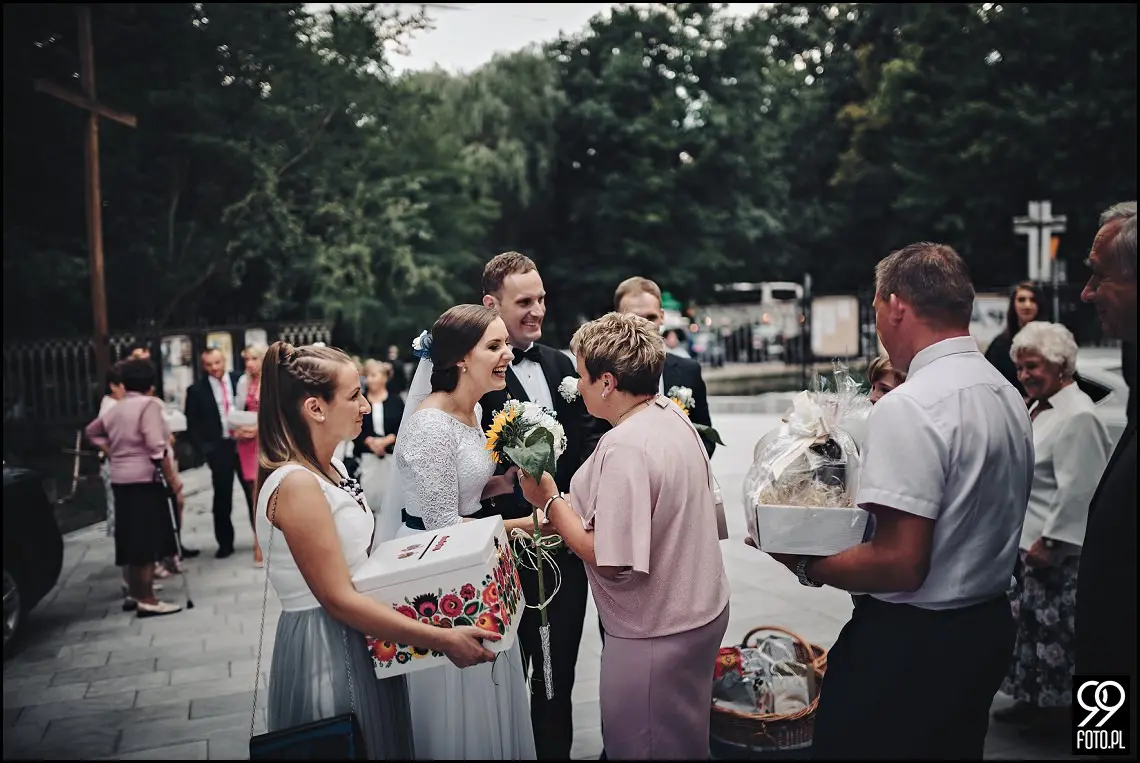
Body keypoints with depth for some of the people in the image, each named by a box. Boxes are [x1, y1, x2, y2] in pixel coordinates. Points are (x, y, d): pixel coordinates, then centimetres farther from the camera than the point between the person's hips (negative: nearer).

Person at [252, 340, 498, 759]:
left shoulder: (330, 467, 6)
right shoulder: (297, 484, -23)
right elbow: (338, 599, -24)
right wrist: (442, 639, -25)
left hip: (358, 643, 9)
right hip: (326, 649, -9)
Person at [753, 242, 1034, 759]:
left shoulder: (908, 407, -22)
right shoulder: (1008, 394, 6)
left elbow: (899, 563, -25)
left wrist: (806, 566, -12)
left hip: (910, 641, -9)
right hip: (990, 625, 9)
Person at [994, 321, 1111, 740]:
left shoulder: (1077, 415, -18)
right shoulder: (1041, 408, 12)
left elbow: (1078, 489, -23)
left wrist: (1050, 541, -21)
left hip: (1056, 549, -10)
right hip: (1029, 540, 10)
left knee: (1054, 627, 1)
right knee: (1030, 623, 17)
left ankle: (1059, 708, 15)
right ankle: (1033, 699, 29)